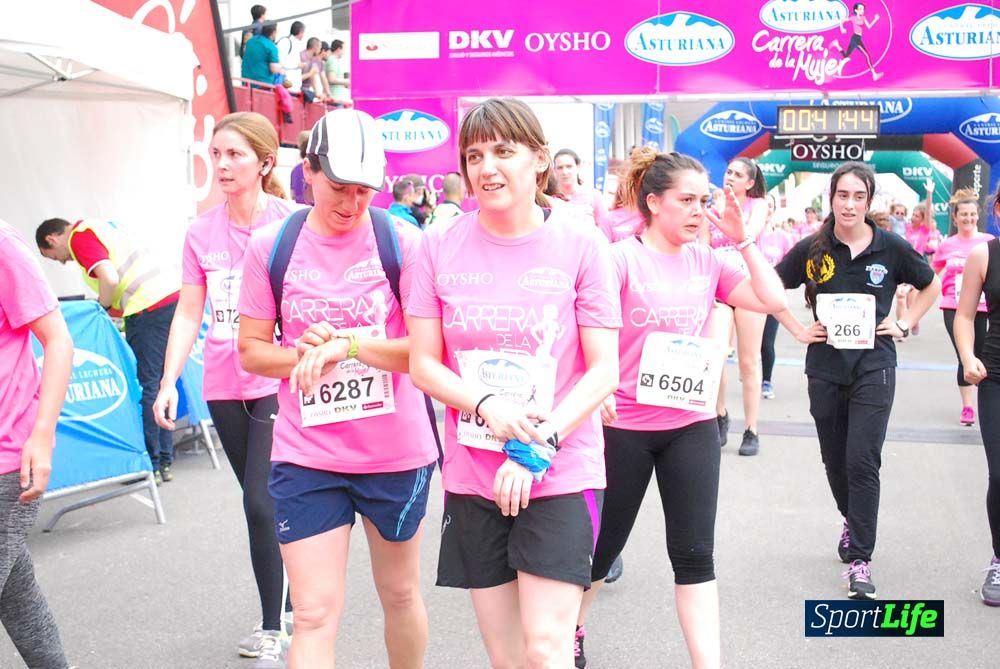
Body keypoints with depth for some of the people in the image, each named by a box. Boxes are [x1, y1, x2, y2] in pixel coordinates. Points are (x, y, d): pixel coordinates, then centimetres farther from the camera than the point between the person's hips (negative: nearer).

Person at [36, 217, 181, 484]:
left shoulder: (79, 238, -5)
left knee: (145, 386, -2)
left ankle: (151, 465, 2)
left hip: (150, 305, -9)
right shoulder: (99, 225, 24)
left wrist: (102, 307, -1)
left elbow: (110, 279, -17)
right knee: (160, 385, 14)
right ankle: (165, 461, 18)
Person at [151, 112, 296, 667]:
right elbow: (189, 313, 6)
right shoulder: (201, 232, 4)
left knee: (261, 504, -9)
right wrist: (168, 382, -3)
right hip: (224, 386, 5)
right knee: (261, 503, 14)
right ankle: (283, 609, 28)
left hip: (278, 381, -5)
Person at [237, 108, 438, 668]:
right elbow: (251, 349, 4)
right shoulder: (272, 246, -2)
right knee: (315, 615, -3)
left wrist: (346, 344, -23)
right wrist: (301, 354, -16)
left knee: (400, 593, 18)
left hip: (397, 453, 0)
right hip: (305, 455, 0)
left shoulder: (402, 241, -7)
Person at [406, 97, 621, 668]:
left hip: (563, 474, -3)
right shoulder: (441, 246, 1)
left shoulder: (581, 244, -5)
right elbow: (423, 363, 2)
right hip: (473, 476, 3)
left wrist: (538, 447, -17)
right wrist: (487, 406, -16)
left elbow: (604, 371, -6)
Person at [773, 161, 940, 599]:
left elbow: (931, 286, 13)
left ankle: (860, 560, -4)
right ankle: (853, 522, 42)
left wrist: (904, 325, 3)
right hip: (825, 369, 2)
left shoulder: (891, 247, -3)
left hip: (873, 369, -2)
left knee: (862, 462, -11)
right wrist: (798, 330, 2)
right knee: (835, 460, 14)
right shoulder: (812, 249, -3)